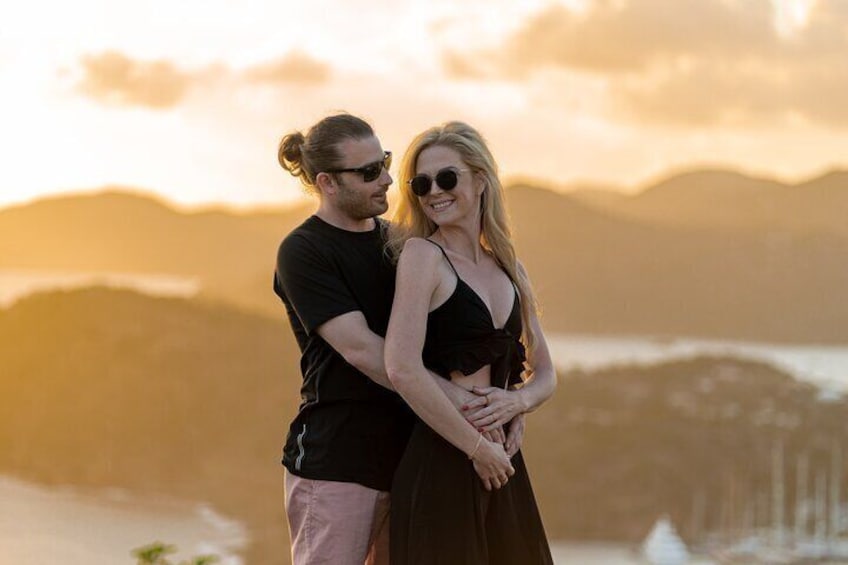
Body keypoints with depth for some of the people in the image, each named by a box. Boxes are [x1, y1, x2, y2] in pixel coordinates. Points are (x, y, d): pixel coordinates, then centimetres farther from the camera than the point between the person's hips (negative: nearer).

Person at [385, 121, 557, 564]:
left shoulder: (508, 270, 12)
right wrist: (475, 446, -13)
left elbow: (544, 375, 19)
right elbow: (402, 369, -19)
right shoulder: (422, 254, -7)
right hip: (439, 461, -6)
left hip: (501, 465, 6)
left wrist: (517, 400, -5)